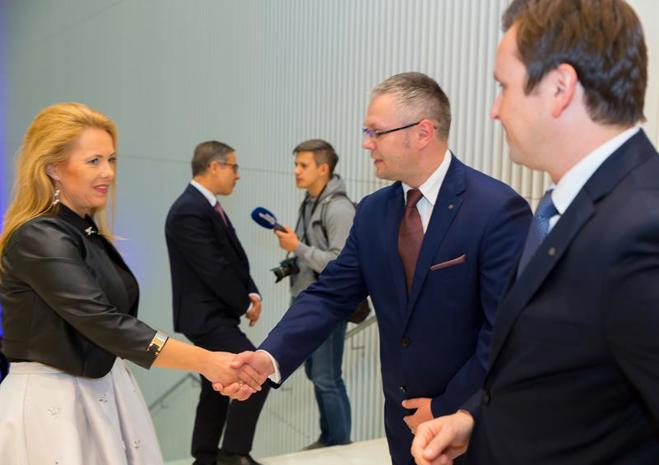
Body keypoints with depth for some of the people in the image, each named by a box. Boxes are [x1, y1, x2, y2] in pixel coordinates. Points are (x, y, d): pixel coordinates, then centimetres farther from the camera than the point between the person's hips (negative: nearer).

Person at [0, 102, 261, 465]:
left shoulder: (88, 230, 8)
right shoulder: (39, 240, -19)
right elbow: (106, 324, -27)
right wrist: (204, 361, -29)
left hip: (101, 394, 8)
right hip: (53, 405, -8)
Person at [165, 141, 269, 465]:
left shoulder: (208, 206, 13)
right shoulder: (189, 211, -19)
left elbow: (234, 258, 14)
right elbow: (214, 269, -22)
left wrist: (252, 293, -1)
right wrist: (245, 304, -10)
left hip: (215, 313, 10)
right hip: (206, 315, -10)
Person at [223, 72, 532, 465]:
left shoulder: (498, 209, -19)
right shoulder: (373, 211, 2)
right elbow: (332, 295, -3)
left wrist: (447, 409, -15)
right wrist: (272, 357, -17)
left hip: (474, 421, -5)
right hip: (404, 415, 6)